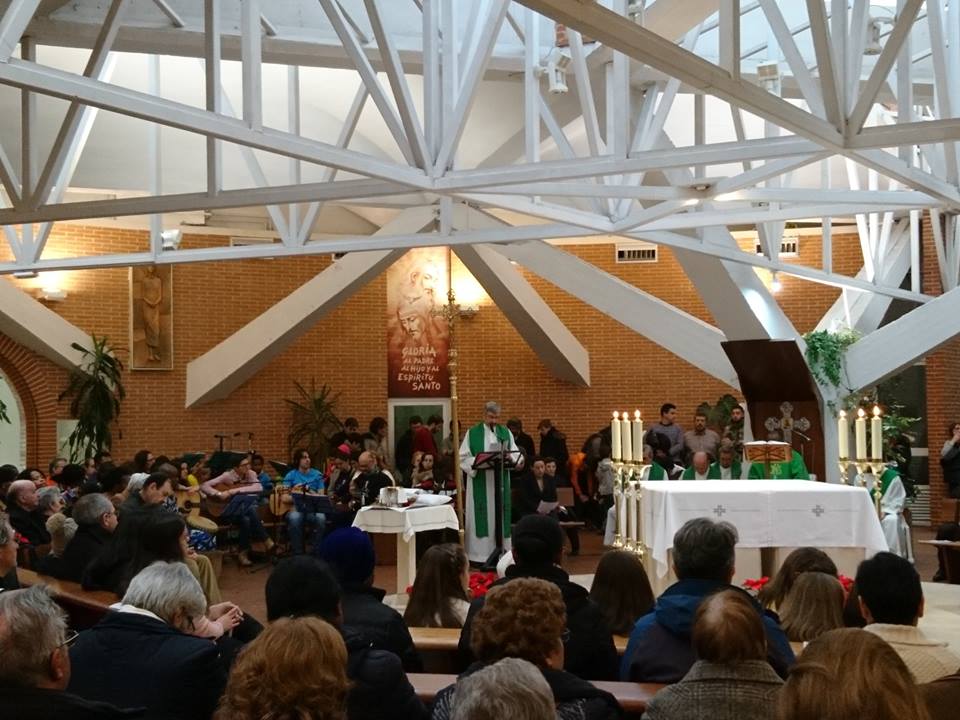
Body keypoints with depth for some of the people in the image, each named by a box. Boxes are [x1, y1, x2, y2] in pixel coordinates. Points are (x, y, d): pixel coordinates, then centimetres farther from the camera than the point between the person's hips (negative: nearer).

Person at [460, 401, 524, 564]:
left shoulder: (506, 432, 9)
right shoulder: (472, 433, 1)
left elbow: (515, 453, 6)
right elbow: (463, 458, -2)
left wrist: (513, 459, -17)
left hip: (501, 483, 3)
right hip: (480, 484, -3)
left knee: (500, 515, 3)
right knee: (482, 517, -4)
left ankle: (501, 549, 7)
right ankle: (481, 553, -1)